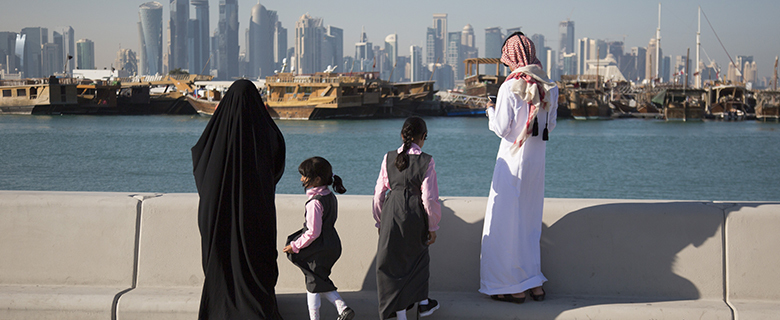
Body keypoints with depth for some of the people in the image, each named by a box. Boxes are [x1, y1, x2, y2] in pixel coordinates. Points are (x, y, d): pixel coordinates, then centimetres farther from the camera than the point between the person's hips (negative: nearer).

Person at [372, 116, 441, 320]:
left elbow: (379, 193, 3)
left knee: (393, 260, 11)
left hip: (391, 213, 1)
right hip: (415, 214, -1)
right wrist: (433, 227, 3)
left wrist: (379, 221, 15)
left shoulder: (389, 158, -1)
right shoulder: (426, 161, -9)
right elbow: (429, 198, -9)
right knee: (418, 255, 23)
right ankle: (423, 303, 33)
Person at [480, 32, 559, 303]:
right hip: (537, 160, 6)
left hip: (513, 160, -6)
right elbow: (550, 126, 9)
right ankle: (535, 284, 20)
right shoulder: (549, 88, 3)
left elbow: (502, 129, -13)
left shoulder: (510, 87, -15)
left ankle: (514, 287, 6)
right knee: (530, 222, 17)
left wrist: (491, 112, 5)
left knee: (507, 222, 3)